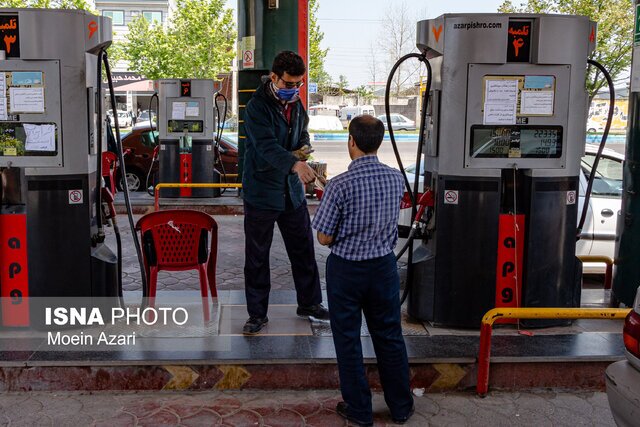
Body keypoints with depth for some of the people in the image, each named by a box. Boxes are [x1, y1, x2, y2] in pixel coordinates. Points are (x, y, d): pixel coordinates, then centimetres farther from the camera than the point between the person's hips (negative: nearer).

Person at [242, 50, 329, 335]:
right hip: (261, 192, -6)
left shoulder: (295, 104, 8)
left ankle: (309, 303, 32)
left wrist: (305, 147, -1)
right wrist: (294, 163, -48)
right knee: (256, 257, 4)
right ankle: (257, 314, 18)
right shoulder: (257, 107, -16)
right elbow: (266, 146, -31)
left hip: (292, 190, 7)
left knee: (303, 248, 15)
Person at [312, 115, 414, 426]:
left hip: (346, 270, -4)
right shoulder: (396, 179, -6)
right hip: (384, 265, 4)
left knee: (348, 340, 11)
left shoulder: (340, 185, -21)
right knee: (389, 337, 17)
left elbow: (324, 238, -15)